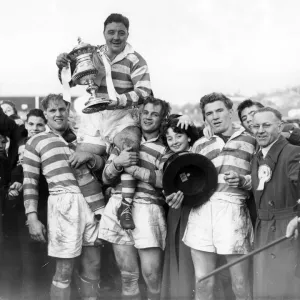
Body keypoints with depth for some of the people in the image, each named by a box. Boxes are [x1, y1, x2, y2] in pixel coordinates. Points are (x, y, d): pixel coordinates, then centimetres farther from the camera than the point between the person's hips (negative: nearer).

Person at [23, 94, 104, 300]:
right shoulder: (36, 143, 8)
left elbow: (102, 164, 16)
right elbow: (30, 183, 4)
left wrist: (89, 156, -5)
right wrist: (32, 218, -4)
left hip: (91, 202, 5)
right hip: (64, 203, -4)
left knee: (93, 264, 9)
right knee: (64, 269, -2)